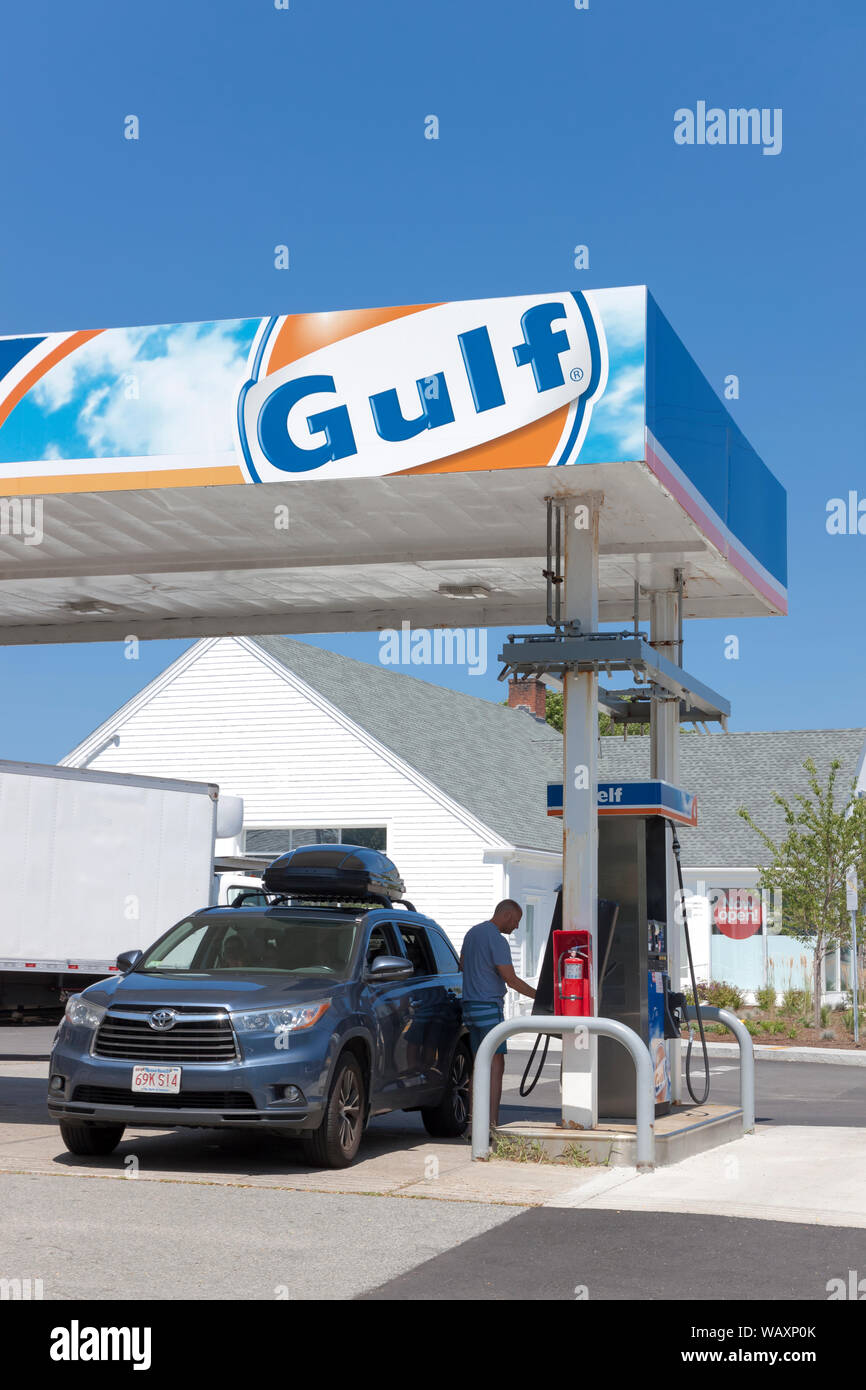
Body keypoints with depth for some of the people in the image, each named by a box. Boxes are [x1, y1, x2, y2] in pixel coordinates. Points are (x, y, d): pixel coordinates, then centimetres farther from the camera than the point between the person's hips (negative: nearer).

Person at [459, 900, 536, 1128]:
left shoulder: (472, 933, 15)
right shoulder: (497, 939, -14)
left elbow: (462, 966, 24)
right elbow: (511, 980, -15)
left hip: (470, 1005, 9)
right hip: (489, 1006, -9)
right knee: (496, 1065, -10)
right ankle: (491, 1124, -16)